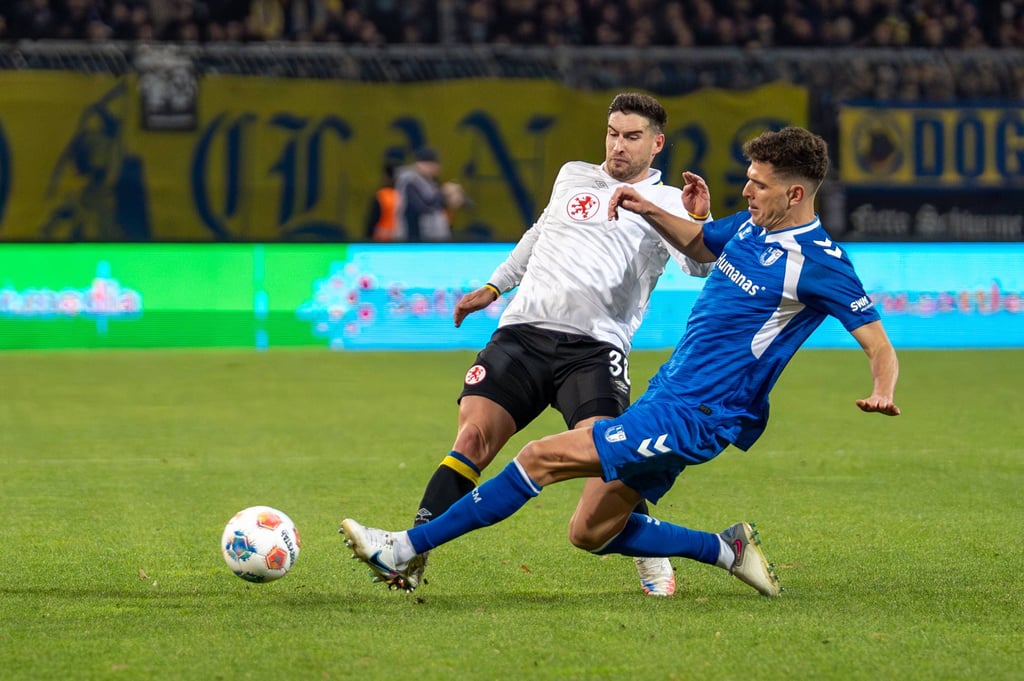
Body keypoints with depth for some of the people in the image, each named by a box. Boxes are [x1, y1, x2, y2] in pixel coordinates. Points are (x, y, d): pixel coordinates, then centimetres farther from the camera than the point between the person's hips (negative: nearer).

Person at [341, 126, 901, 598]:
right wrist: (649, 211, 13)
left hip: (691, 418, -9)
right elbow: (699, 244, 32)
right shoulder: (751, 225, 10)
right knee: (590, 534, 9)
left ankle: (406, 549, -10)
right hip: (665, 397, 9)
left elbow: (880, 347, -12)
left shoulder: (819, 263, -14)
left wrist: (881, 393, -34)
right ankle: (727, 549, 19)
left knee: (541, 457, -15)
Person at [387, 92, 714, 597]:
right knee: (473, 434, -14)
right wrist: (495, 286, 43)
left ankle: (648, 550, 2)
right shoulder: (572, 177, 22)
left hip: (595, 347, -3)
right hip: (524, 332, 3)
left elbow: (700, 265, -10)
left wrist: (700, 224, -29)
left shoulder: (664, 203, 8)